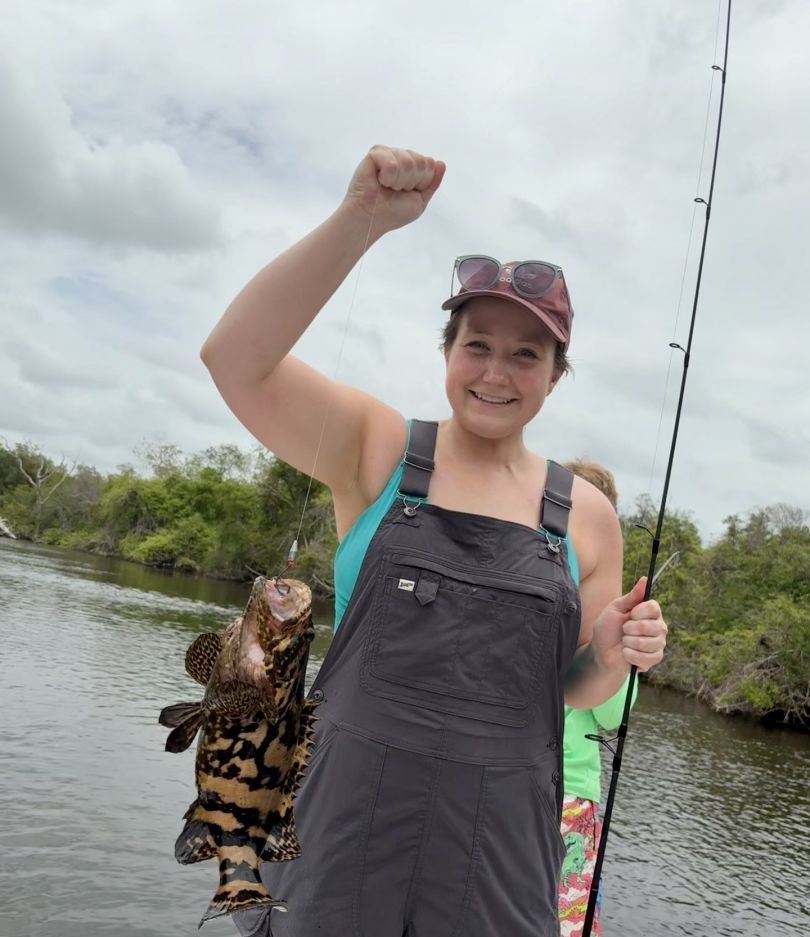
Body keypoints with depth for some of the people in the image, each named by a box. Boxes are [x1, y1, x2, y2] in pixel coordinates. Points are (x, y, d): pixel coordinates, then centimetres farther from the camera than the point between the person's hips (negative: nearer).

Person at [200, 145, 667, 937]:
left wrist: (613, 655, -11)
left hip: (499, 850, 2)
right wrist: (361, 219, -26)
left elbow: (576, 688, 11)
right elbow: (234, 357, -18)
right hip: (344, 818, -2)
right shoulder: (376, 450, -3)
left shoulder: (586, 515, 3)